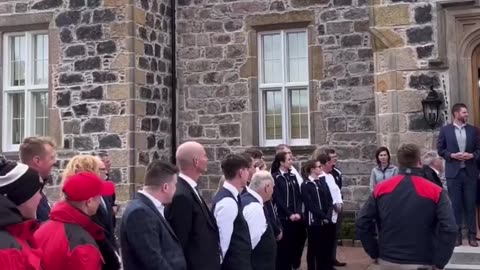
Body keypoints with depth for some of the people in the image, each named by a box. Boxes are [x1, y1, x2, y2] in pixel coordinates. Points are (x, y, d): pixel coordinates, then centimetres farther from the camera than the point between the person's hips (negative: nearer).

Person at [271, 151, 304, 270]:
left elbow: (298, 196, 8)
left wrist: (298, 213, -5)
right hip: (282, 218, -5)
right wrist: (289, 214, -13)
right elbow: (278, 199, -11)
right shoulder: (275, 177, -7)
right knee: (283, 246, 0)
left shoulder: (292, 176, 11)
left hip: (296, 217, 5)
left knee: (295, 244, 7)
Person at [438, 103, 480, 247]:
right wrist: (452, 155, -13)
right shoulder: (445, 130, 2)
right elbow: (440, 149, 2)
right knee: (455, 204, 3)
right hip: (453, 172, -1)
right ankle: (457, 234, 10)